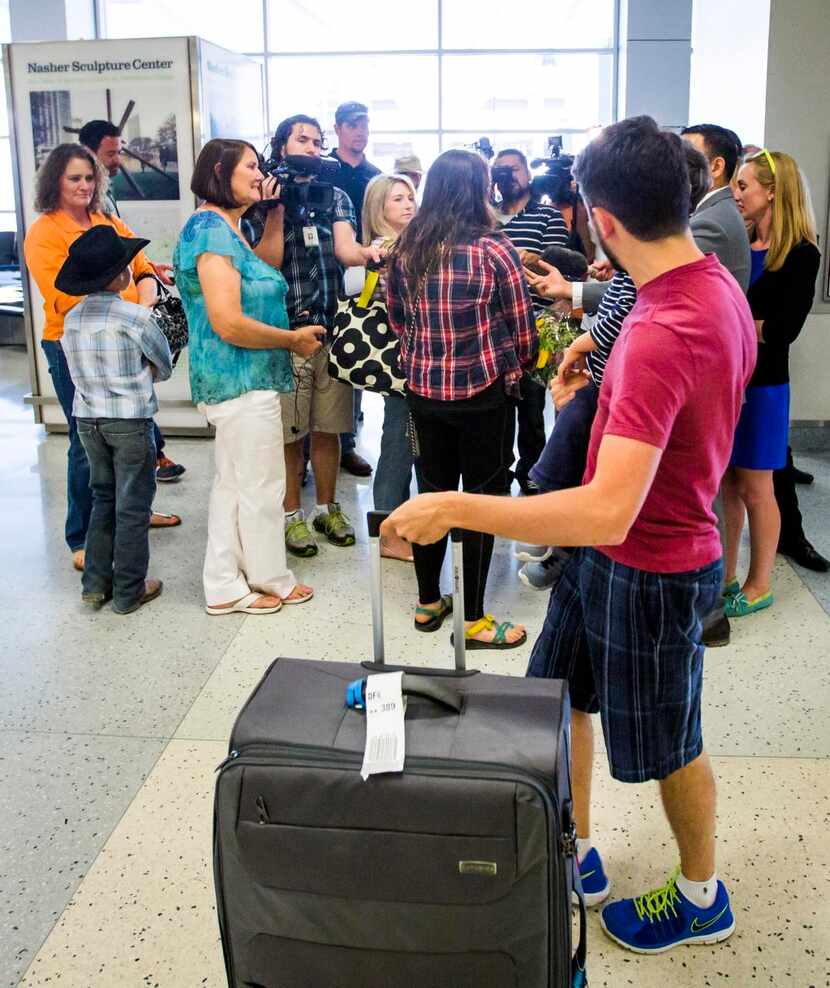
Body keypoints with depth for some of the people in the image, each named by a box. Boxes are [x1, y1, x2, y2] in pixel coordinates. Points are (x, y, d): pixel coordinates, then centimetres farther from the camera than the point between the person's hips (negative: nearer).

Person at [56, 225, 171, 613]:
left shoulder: (71, 319, 3)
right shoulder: (136, 317, -14)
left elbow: (80, 371, 11)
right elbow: (164, 366, -3)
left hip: (87, 418, 6)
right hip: (130, 421, -6)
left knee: (103, 498, 19)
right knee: (133, 507, 5)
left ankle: (96, 584, 21)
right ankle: (129, 592, 12)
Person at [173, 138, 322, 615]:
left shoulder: (222, 227, 14)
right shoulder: (211, 229, -18)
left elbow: (260, 274, 26)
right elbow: (228, 323, -24)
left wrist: (274, 217, 21)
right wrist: (294, 339, -13)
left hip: (233, 381, 11)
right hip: (244, 382, -11)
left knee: (233, 484, 16)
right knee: (263, 487, 5)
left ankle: (225, 587, 26)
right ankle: (273, 580, 23)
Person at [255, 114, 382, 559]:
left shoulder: (336, 197, 9)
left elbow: (345, 250, -8)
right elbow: (267, 263, -11)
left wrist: (368, 252, -30)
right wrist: (276, 207, -15)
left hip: (333, 327, 3)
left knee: (328, 427, 11)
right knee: (289, 430, 3)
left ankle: (327, 508, 25)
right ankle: (292, 515, 17)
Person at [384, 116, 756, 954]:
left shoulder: (662, 335, -34)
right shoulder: (720, 287, -2)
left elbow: (608, 511, -41)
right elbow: (739, 363, 20)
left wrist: (453, 509, -36)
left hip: (649, 569, -9)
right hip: (610, 552, 9)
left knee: (664, 745, 14)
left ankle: (701, 900, 41)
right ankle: (574, 856, 42)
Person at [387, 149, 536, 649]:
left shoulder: (405, 248, 1)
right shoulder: (494, 250, -13)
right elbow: (522, 327, -7)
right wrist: (517, 366, 13)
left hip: (424, 388, 5)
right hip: (483, 392, -5)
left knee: (432, 491, 16)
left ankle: (428, 603, 27)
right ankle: (475, 621, 12)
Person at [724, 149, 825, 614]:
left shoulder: (801, 255, -9)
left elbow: (782, 330, -16)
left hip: (762, 385, -5)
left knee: (755, 488, 5)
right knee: (726, 484, 11)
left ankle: (759, 585, 21)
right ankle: (725, 576, 24)